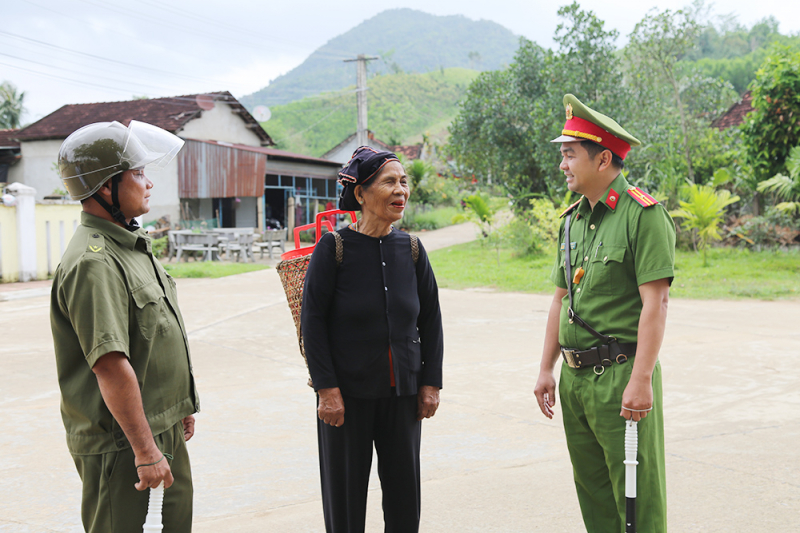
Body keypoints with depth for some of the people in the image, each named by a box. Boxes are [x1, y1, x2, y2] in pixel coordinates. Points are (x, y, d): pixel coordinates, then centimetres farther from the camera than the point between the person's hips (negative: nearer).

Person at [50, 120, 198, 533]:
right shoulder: (93, 262, -22)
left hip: (162, 425, 10)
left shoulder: (131, 245, 11)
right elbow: (112, 367, -28)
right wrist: (145, 450, -27)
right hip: (120, 441, -10)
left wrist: (181, 407, 21)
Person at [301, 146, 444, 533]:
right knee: (345, 490, 8)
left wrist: (431, 383, 5)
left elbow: (431, 319, 8)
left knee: (404, 490, 10)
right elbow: (312, 319, -8)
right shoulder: (333, 247, -9)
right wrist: (326, 387, -12)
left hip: (402, 392, 3)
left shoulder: (410, 248, 1)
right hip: (347, 392, -3)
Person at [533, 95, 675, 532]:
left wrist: (641, 380, -21)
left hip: (621, 374, -8)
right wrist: (547, 369, 14)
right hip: (575, 377, 8)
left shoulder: (643, 214, -11)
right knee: (592, 492, 16)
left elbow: (655, 302, -16)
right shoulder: (573, 219, 13)